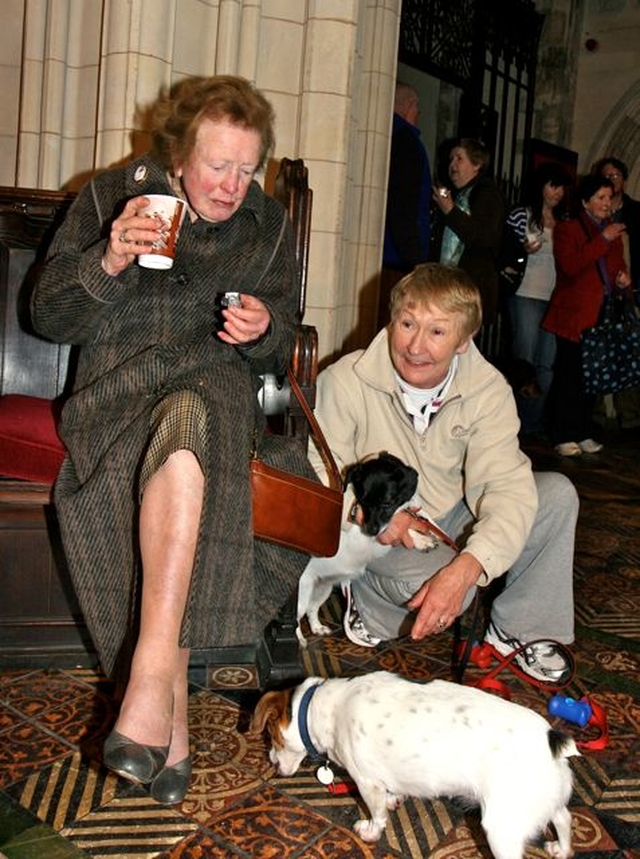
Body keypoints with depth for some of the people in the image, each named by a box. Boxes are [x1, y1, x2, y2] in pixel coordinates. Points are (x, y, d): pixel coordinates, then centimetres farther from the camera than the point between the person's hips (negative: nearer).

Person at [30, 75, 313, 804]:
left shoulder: (267, 225, 13)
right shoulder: (110, 196, 7)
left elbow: (277, 354, 15)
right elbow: (50, 318, 4)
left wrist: (262, 328, -10)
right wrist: (109, 264, -15)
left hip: (220, 385, 1)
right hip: (117, 391, -1)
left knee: (187, 418, -37)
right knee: (184, 440, -36)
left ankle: (152, 671, -43)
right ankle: (170, 711, -29)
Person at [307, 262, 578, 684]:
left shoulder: (488, 389, -13)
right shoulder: (345, 381, -20)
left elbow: (507, 487, -23)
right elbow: (319, 472, -13)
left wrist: (465, 569, -39)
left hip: (452, 522, 4)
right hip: (375, 539, -4)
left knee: (558, 494, -13)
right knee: (427, 582, -36)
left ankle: (519, 631, 1)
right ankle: (366, 602, 0)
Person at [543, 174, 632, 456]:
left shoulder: (613, 233, 18)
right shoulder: (567, 229, 0)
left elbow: (617, 268, 28)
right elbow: (570, 266, -16)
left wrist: (623, 280, 5)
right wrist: (602, 240, -17)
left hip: (602, 317, 6)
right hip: (574, 315, -5)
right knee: (569, 377, -5)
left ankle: (584, 433, 15)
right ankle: (562, 436, 2)